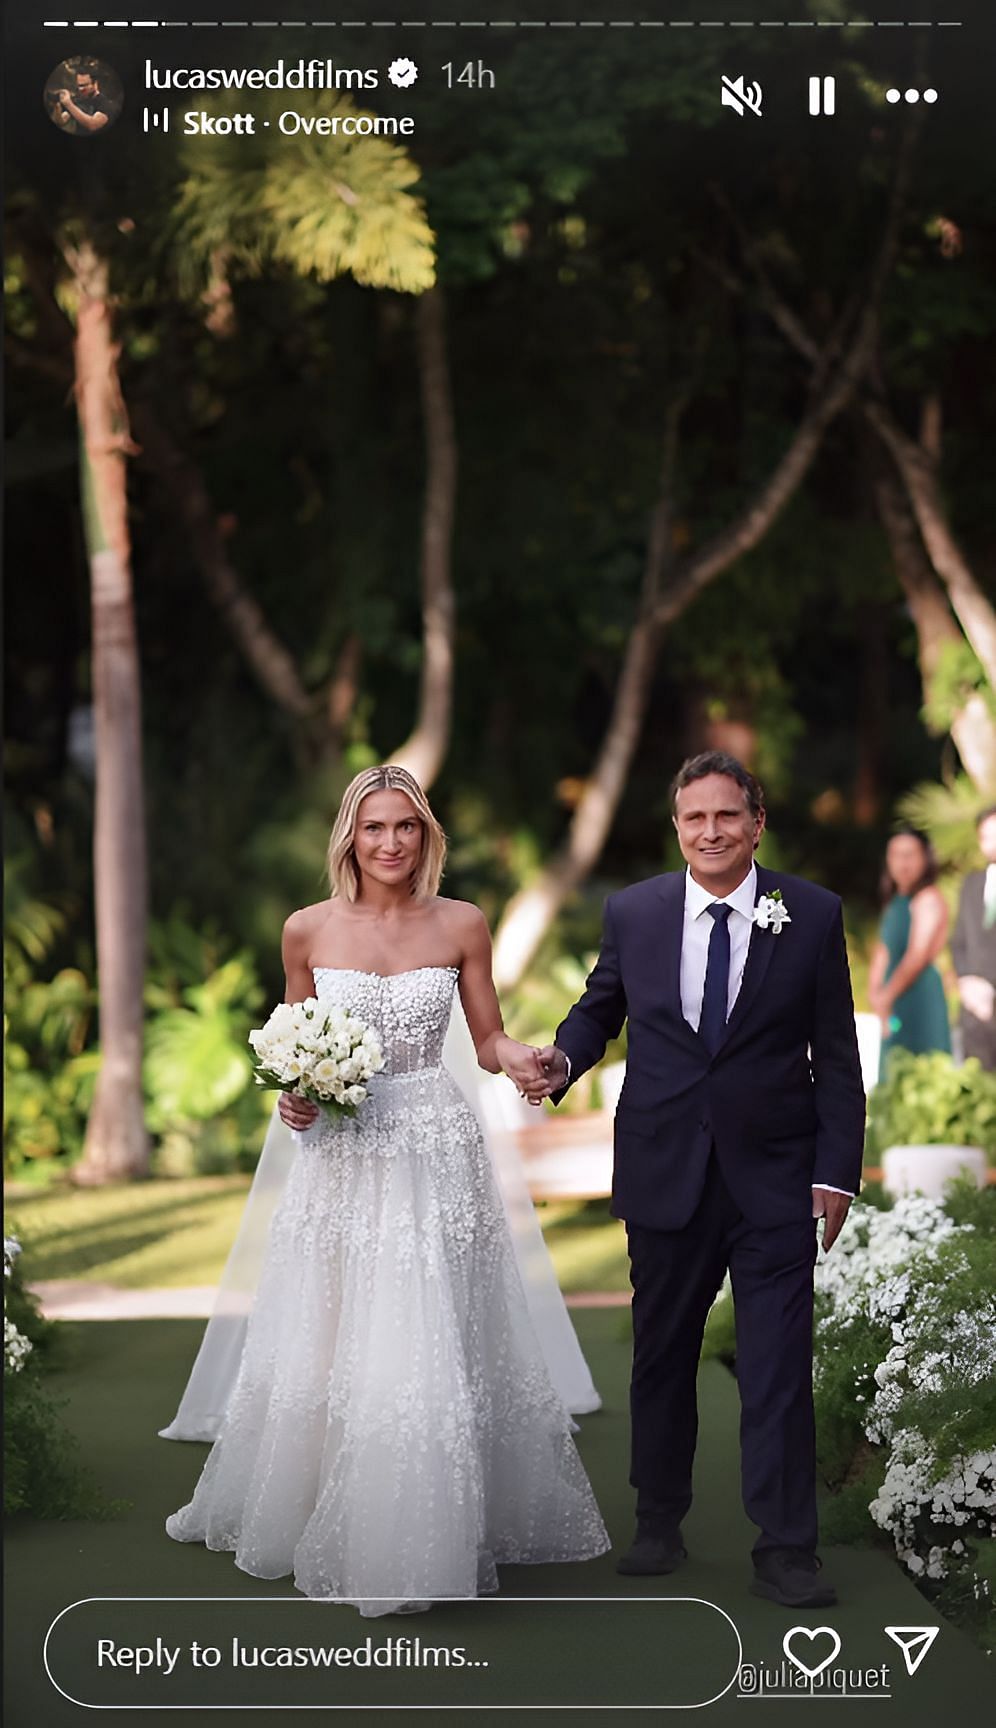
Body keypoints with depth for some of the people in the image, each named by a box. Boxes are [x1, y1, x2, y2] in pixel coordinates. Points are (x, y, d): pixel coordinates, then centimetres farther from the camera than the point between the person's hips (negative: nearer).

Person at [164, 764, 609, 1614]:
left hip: (438, 1157, -1)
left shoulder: (461, 926, 0)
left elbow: (487, 1040, 6)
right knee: (324, 1347, 7)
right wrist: (292, 1096, -7)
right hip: (341, 1156, 1)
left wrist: (520, 1059, -15)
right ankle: (321, 1524, 26)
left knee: (434, 1349, -3)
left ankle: (425, 1540, 10)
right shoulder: (309, 930, 2)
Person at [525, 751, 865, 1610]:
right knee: (661, 1355, 13)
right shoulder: (632, 912, 2)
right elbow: (600, 1007, 15)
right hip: (665, 1174, 2)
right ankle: (659, 1524, 27)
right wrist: (565, 1059, -7)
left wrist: (837, 1171, -5)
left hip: (774, 1177, -2)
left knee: (779, 1365, -4)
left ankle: (786, 1549, 2)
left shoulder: (813, 914, -2)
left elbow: (836, 1054, -1)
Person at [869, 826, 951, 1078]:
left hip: (920, 993, -8)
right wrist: (876, 991, 5)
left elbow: (918, 956, -15)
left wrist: (887, 995, -11)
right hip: (895, 1002, 9)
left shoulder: (928, 898, -10)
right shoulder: (895, 901, 16)